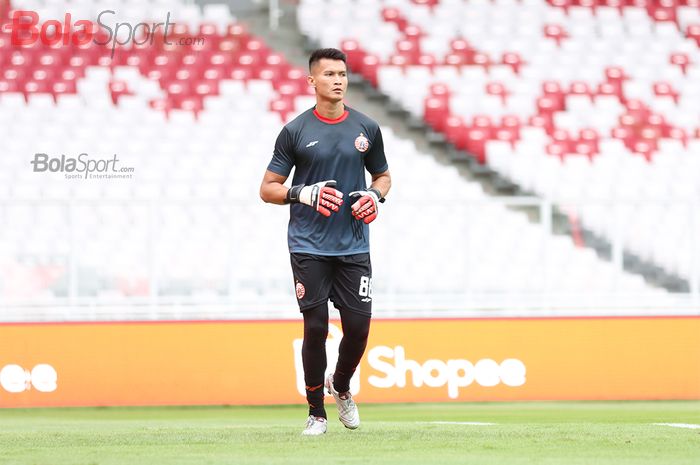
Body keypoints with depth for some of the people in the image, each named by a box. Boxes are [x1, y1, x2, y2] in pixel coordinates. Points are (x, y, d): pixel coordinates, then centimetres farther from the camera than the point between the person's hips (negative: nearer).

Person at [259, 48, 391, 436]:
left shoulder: (367, 129, 6)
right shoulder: (295, 131, -1)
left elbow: (383, 175, 20)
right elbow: (268, 189, 1)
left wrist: (375, 195, -3)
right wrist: (303, 193, -16)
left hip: (354, 247, 2)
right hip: (309, 247, -2)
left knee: (358, 326, -2)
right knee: (315, 328, -4)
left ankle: (341, 386, 28)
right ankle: (316, 412, 10)